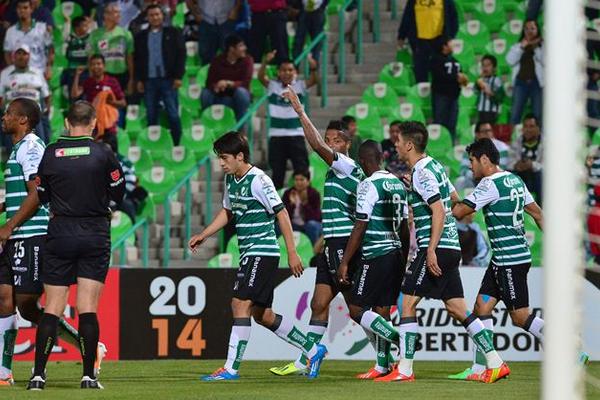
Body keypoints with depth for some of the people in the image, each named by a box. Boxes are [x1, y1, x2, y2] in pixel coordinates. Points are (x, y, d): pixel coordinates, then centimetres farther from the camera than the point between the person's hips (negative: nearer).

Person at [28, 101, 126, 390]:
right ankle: (88, 375, -3)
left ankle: (38, 374, -3)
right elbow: (118, 195, 3)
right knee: (88, 308, 0)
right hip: (95, 235, -1)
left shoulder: (50, 154, 0)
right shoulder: (103, 154, -6)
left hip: (59, 234, 1)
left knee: (52, 308, 4)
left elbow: (42, 197, 10)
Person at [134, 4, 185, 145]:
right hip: (149, 81, 2)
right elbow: (137, 59, 12)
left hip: (168, 80, -2)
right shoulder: (141, 36, 12)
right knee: (151, 116, 2)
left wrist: (178, 77, -7)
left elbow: (181, 54, 0)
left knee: (173, 115, -4)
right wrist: (139, 80, 4)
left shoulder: (173, 33, 5)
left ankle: (177, 144, 1)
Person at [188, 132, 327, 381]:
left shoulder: (258, 181, -15)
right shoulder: (230, 179, 11)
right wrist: (203, 235, 16)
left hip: (263, 252, -9)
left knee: (240, 304, -16)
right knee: (262, 314, 11)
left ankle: (231, 368, -16)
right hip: (249, 254, 9)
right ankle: (312, 351, 23)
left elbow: (281, 213, -14)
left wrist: (292, 253, -16)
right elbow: (227, 212, 27)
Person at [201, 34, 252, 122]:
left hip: (238, 98, -1)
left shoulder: (247, 60, -10)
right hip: (220, 98, 1)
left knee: (241, 91, -34)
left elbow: (245, 83, -18)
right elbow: (209, 83, -12)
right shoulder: (217, 61, -7)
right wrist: (216, 87, -37)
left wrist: (228, 83, -36)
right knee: (205, 93, -28)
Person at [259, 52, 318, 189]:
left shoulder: (300, 86, 2)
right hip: (276, 135, 1)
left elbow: (314, 80, -15)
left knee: (302, 170, 0)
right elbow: (261, 77, -14)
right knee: (277, 172, 7)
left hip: (296, 134, -1)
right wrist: (265, 62, -35)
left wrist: (313, 68, -38)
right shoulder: (272, 86, 2)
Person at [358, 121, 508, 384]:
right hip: (451, 247, 9)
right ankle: (495, 364, 5)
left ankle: (405, 369, -6)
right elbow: (453, 197, 28)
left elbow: (439, 211, -20)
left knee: (408, 302, -6)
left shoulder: (422, 173, -13)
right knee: (457, 309, 9)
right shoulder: (434, 166, 14)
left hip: (436, 248, -9)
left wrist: (431, 250, -23)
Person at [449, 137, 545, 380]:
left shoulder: (490, 185, -16)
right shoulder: (514, 180, 12)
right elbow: (537, 212, 18)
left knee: (521, 317, -5)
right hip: (501, 259, 10)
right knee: (482, 306, 8)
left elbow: (458, 212, -19)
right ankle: (479, 369, 7)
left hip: (510, 259, -10)